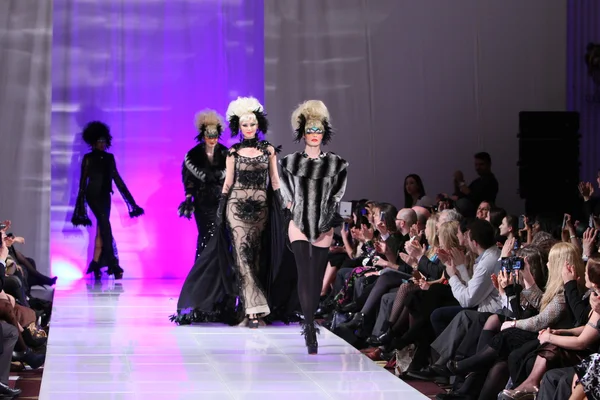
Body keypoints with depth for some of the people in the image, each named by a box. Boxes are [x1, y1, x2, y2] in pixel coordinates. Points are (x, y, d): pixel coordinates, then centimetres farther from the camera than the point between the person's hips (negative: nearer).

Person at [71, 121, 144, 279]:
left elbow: (117, 179, 15)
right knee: (105, 225, -19)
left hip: (105, 195, 5)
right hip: (93, 194, -5)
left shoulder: (109, 158, 14)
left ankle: (96, 264, 10)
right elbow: (83, 181, 2)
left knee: (101, 230, 4)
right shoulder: (88, 158, 2)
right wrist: (81, 206, -2)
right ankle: (112, 263, -25)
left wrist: (130, 200, 11)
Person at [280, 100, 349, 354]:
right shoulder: (291, 162, 4)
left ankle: (309, 322, 21)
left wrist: (328, 220, 3)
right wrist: (294, 208, 9)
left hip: (324, 228, 1)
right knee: (305, 275, -15)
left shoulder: (336, 164, 3)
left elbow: (336, 196, 8)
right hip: (299, 225, -1)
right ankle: (310, 330, -19)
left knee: (317, 278, 5)